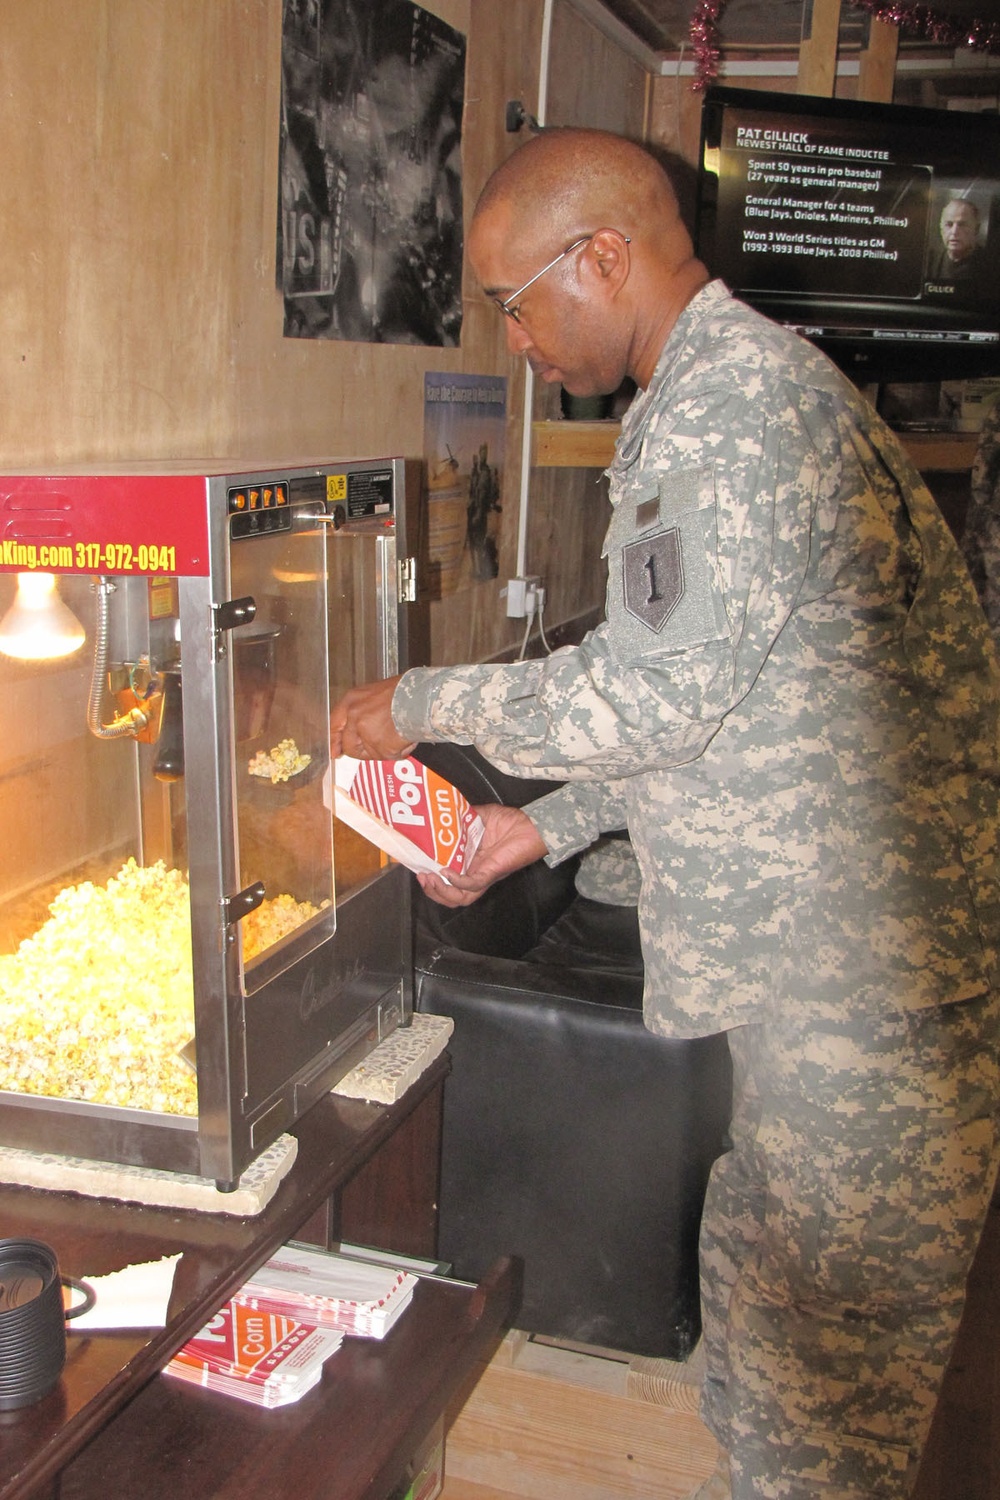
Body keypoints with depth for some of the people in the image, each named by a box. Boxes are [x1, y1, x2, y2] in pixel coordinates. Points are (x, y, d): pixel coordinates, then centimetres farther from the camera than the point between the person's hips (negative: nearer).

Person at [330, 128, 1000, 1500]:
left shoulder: (733, 388, -17)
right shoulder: (729, 390, 16)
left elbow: (654, 691, -22)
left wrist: (423, 705, -7)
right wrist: (545, 826, 15)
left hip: (878, 965, -10)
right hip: (815, 950, 10)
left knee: (827, 1349, 6)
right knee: (761, 1281, 22)